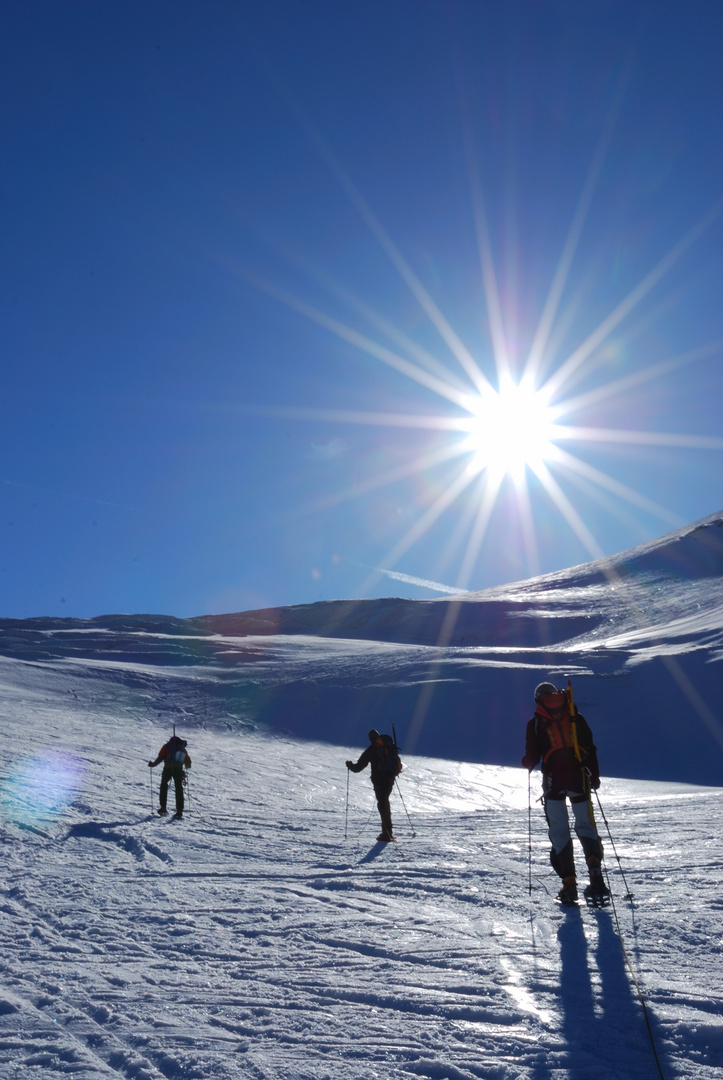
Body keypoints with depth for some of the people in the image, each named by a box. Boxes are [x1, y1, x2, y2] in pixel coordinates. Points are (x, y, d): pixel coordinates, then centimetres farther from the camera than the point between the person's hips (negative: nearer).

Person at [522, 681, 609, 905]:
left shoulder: (535, 723, 1)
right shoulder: (576, 718, 8)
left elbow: (531, 757, -4)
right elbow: (590, 748, 8)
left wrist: (527, 764, 13)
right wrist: (594, 775, 15)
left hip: (553, 782, -2)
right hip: (579, 779, 2)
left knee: (559, 831, 6)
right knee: (585, 825, 12)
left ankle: (569, 883, 1)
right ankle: (596, 876, -5)